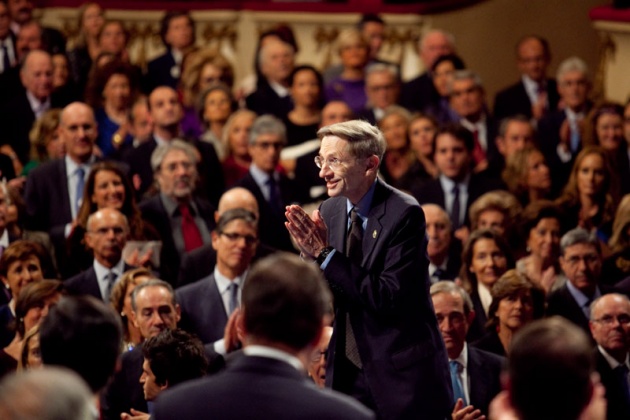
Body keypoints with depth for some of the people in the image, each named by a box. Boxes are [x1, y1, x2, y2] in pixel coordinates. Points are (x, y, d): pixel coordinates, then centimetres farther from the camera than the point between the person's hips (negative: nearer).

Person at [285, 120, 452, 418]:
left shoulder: (404, 214, -15)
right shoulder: (330, 211, 5)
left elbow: (388, 298, -23)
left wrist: (325, 254, -22)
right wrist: (310, 254, -13)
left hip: (400, 374, -5)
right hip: (347, 373, 6)